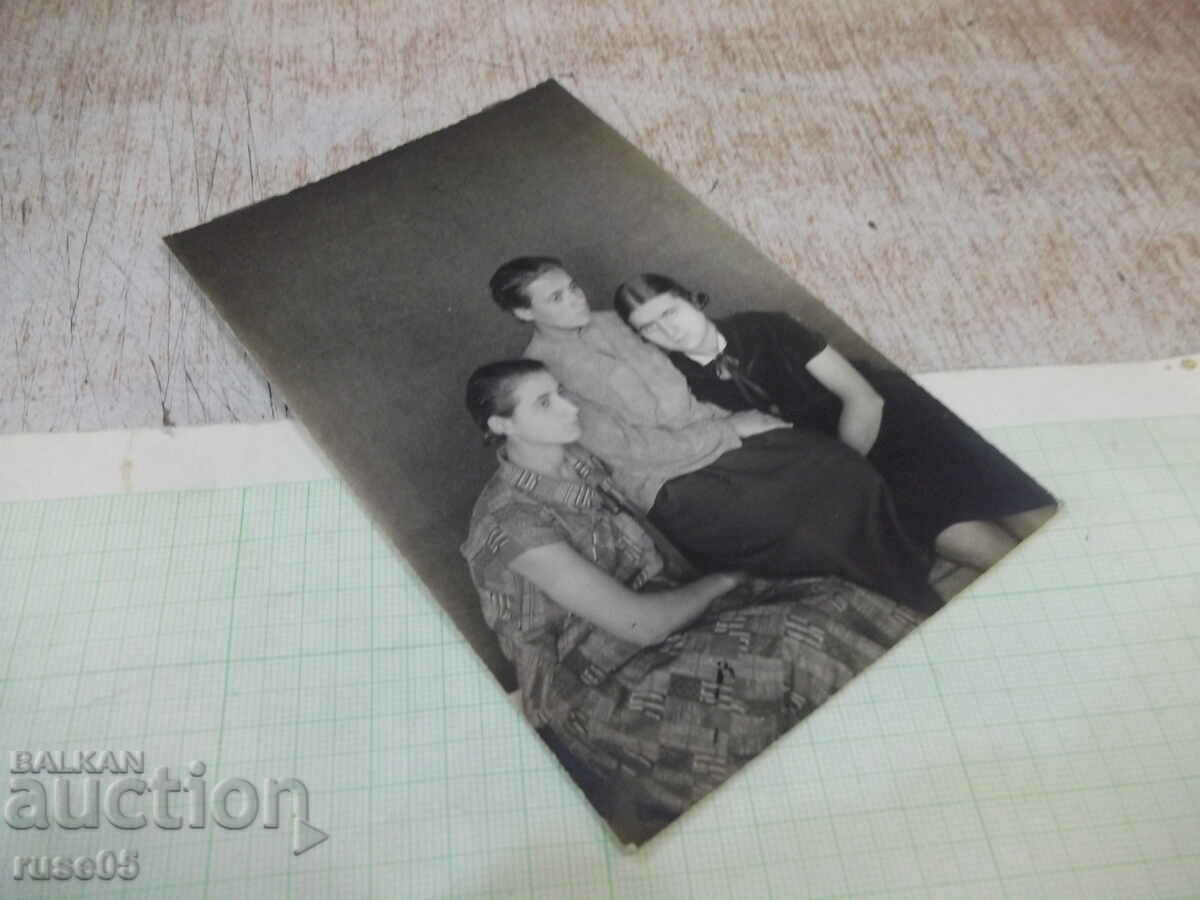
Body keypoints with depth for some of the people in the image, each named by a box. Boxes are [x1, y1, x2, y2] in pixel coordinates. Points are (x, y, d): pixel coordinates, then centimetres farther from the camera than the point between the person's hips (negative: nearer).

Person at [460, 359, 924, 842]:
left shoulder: (577, 459, 4)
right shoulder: (511, 521, -22)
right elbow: (640, 625, -22)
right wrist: (720, 581, -8)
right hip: (603, 689, -8)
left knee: (832, 602, -9)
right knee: (799, 649, -23)